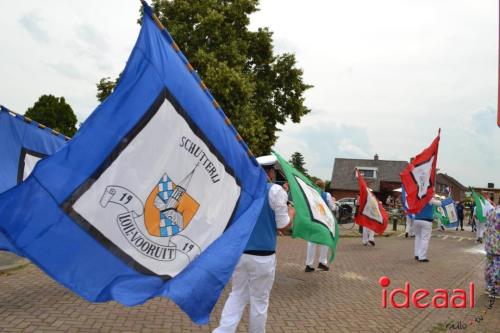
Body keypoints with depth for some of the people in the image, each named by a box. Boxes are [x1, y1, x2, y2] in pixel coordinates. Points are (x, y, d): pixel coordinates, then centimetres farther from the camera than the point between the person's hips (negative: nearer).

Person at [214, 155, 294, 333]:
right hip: (262, 256, -5)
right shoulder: (275, 191, -10)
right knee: (259, 301, 10)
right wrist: (291, 212, 14)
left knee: (237, 295, 16)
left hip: (238, 252, 5)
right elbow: (284, 225, -8)